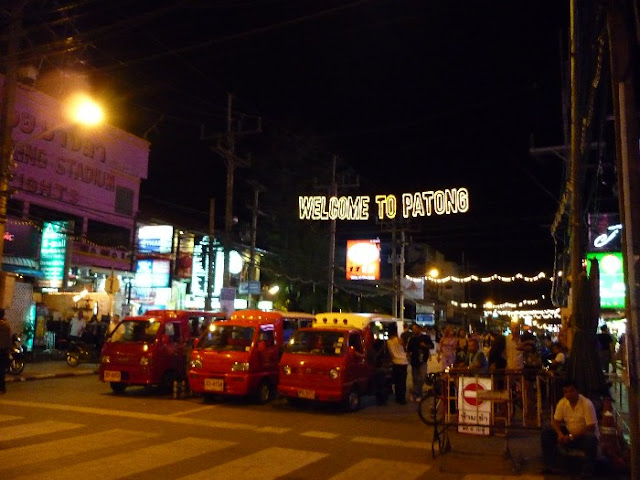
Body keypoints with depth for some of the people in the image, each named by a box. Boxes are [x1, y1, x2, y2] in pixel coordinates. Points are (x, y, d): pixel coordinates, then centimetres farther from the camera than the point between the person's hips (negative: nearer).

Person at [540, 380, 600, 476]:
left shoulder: (587, 404, -23)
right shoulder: (562, 403, -8)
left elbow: (591, 428, -24)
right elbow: (556, 421, -2)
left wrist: (571, 437, -27)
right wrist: (560, 434, -24)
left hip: (585, 435, -5)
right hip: (569, 435, 5)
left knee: (591, 439, -40)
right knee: (546, 433, -11)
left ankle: (587, 472, -21)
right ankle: (549, 466, -4)